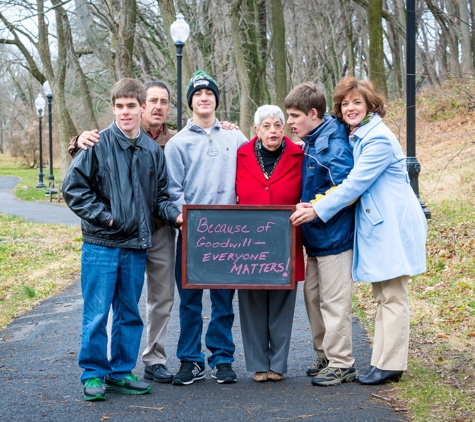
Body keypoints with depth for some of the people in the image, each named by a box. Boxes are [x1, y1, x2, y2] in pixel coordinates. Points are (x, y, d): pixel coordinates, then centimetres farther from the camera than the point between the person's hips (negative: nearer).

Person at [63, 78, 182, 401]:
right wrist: (101, 215, -11)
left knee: (130, 313, 12)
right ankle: (94, 374, 10)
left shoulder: (153, 151, 8)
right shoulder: (98, 144, -6)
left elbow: (160, 196, 14)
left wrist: (175, 215, -5)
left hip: (136, 246, 5)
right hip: (101, 244, -4)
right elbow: (73, 187, -6)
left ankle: (121, 372, 23)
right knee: (97, 313, -2)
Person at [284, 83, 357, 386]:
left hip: (334, 236, -10)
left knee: (334, 301, -3)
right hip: (316, 236, 10)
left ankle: (342, 364, 7)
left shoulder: (334, 145, -17)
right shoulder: (310, 143, 11)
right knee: (313, 296, 15)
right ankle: (325, 357, 26)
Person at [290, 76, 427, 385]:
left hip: (393, 225, -10)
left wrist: (318, 210, -16)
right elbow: (356, 183, 18)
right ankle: (383, 361, 18)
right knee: (382, 297, 12)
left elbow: (356, 183, -19)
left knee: (393, 298, -5)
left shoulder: (379, 139, -16)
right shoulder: (356, 137, 13)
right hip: (377, 226, 10)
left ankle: (390, 365, -1)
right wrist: (316, 207, 7)